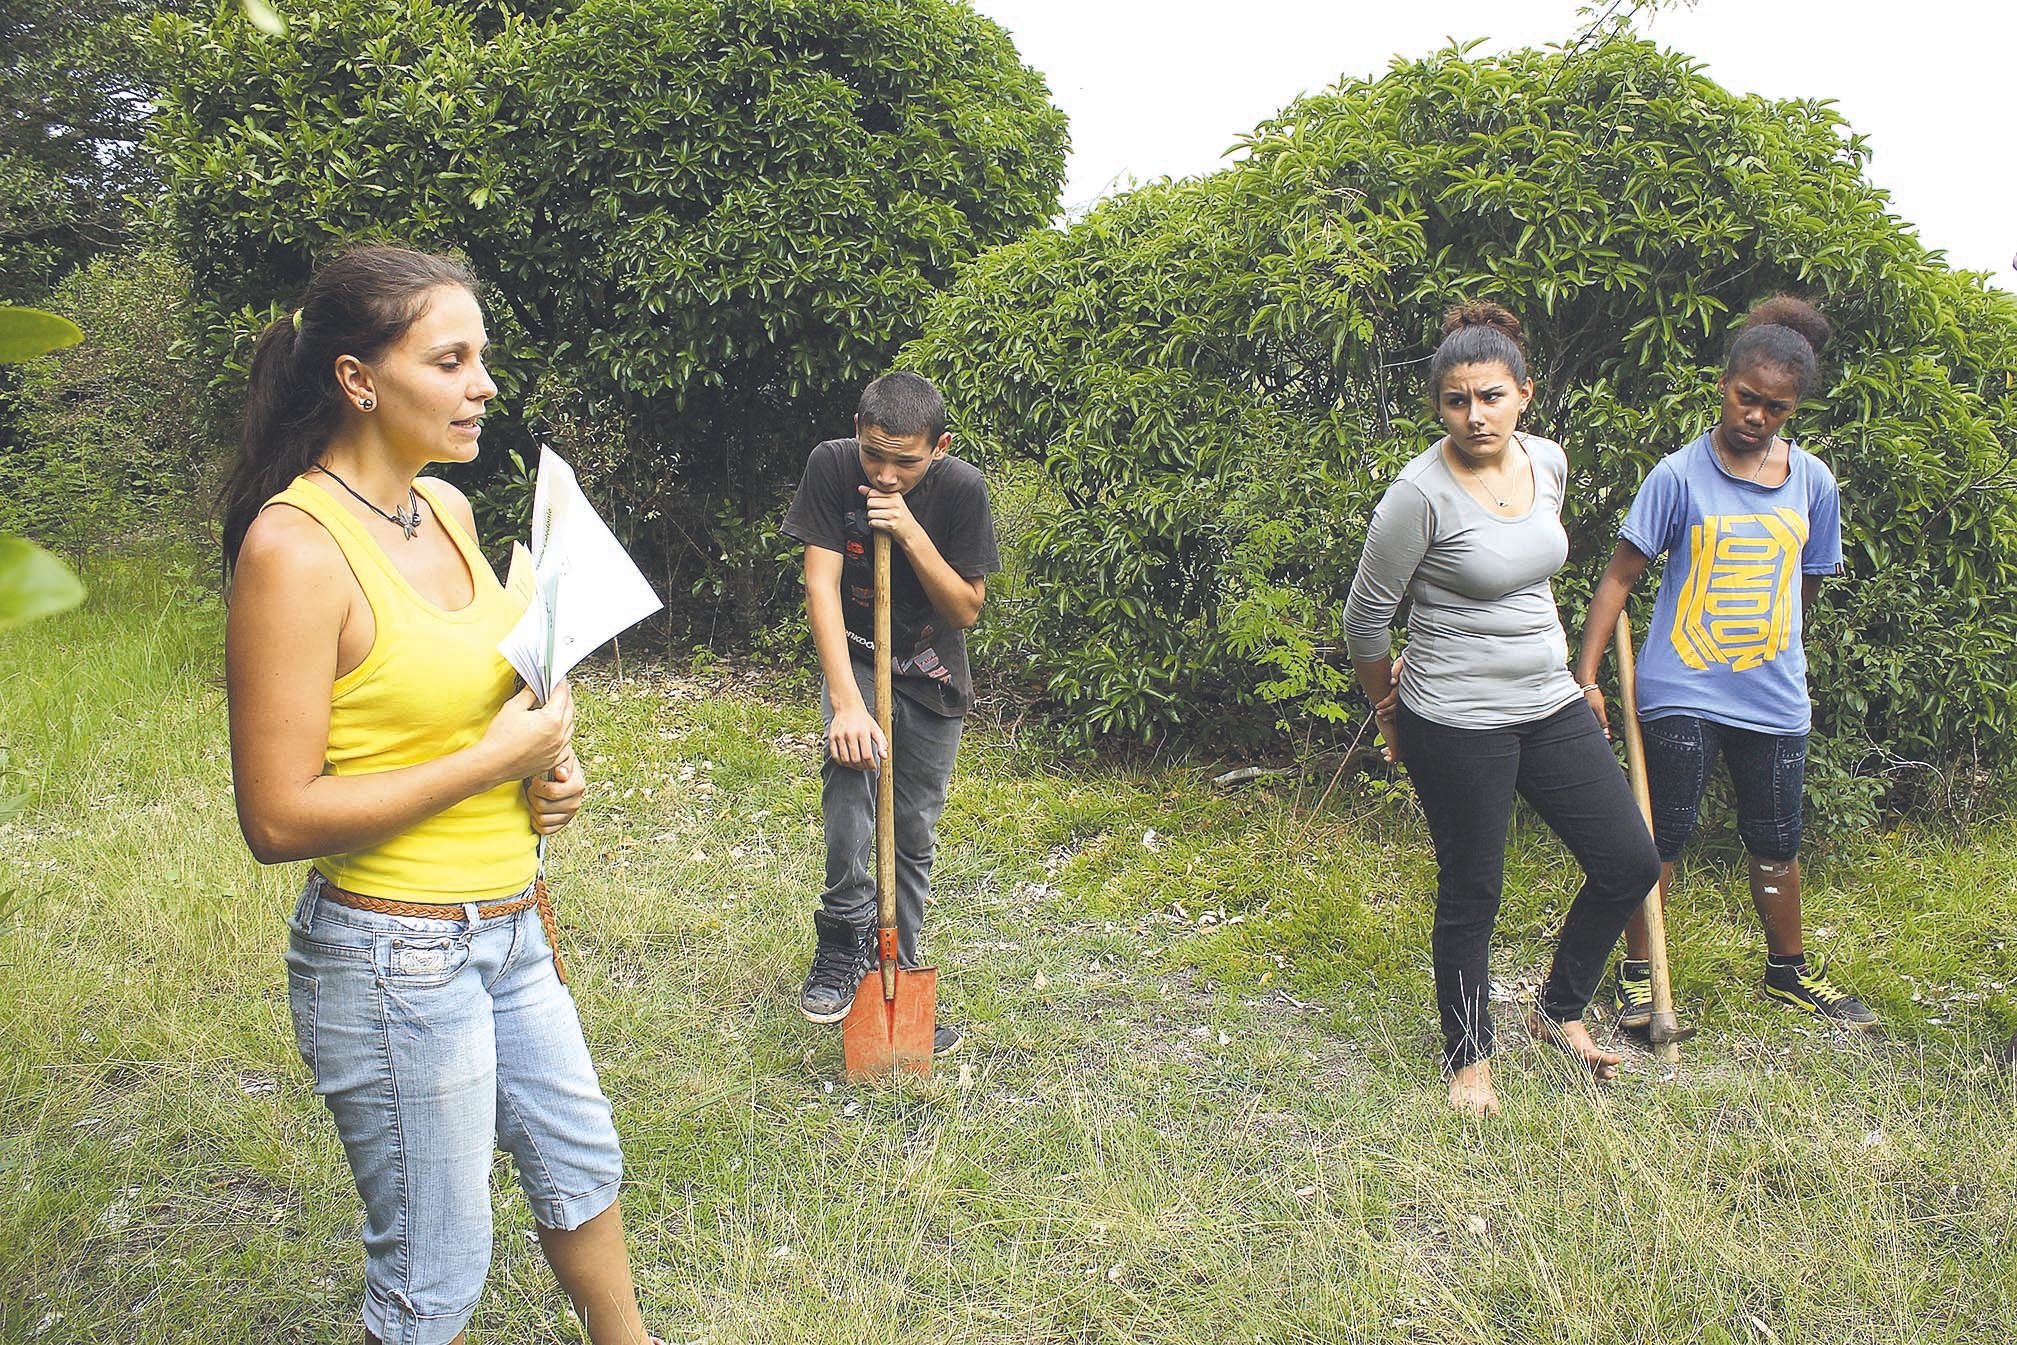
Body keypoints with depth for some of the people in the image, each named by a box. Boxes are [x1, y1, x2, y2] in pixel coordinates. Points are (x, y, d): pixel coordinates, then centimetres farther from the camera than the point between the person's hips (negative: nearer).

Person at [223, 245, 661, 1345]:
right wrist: (491, 758, -20)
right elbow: (278, 819, -22)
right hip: (394, 956, -8)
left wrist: (540, 765, 2)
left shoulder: (446, 509, 3)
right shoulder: (294, 545, -21)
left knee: (578, 1162, 26)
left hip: (506, 926, 8)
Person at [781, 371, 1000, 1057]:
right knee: (851, 767, -29)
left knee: (915, 833, 5)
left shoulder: (963, 488, -17)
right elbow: (821, 584, -22)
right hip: (855, 657, -1)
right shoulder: (831, 466, -18)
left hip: (933, 671, 1)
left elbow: (966, 611, -13)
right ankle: (842, 945, -14)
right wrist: (846, 701, -31)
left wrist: (914, 536, -29)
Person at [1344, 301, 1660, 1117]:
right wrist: (1389, 712, 2)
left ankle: (1559, 1012, 31)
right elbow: (1366, 615, -10)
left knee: (1630, 864, 9)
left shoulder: (1547, 462, 2)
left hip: (1552, 706, 7)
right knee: (1471, 896, 6)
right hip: (1458, 727, -7)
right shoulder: (1422, 493, -19)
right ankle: (1469, 1057, 28)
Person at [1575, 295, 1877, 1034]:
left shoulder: (1813, 482, 3)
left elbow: (1805, 586, 15)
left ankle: (1788, 972, 35)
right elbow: (1619, 577, -8)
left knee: (1776, 843, 17)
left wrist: (1770, 653, 14)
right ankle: (1637, 972, 19)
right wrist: (1586, 675, -12)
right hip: (1680, 695, -3)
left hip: (1774, 698, 4)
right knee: (1660, 838, 4)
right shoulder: (1679, 476, -8)